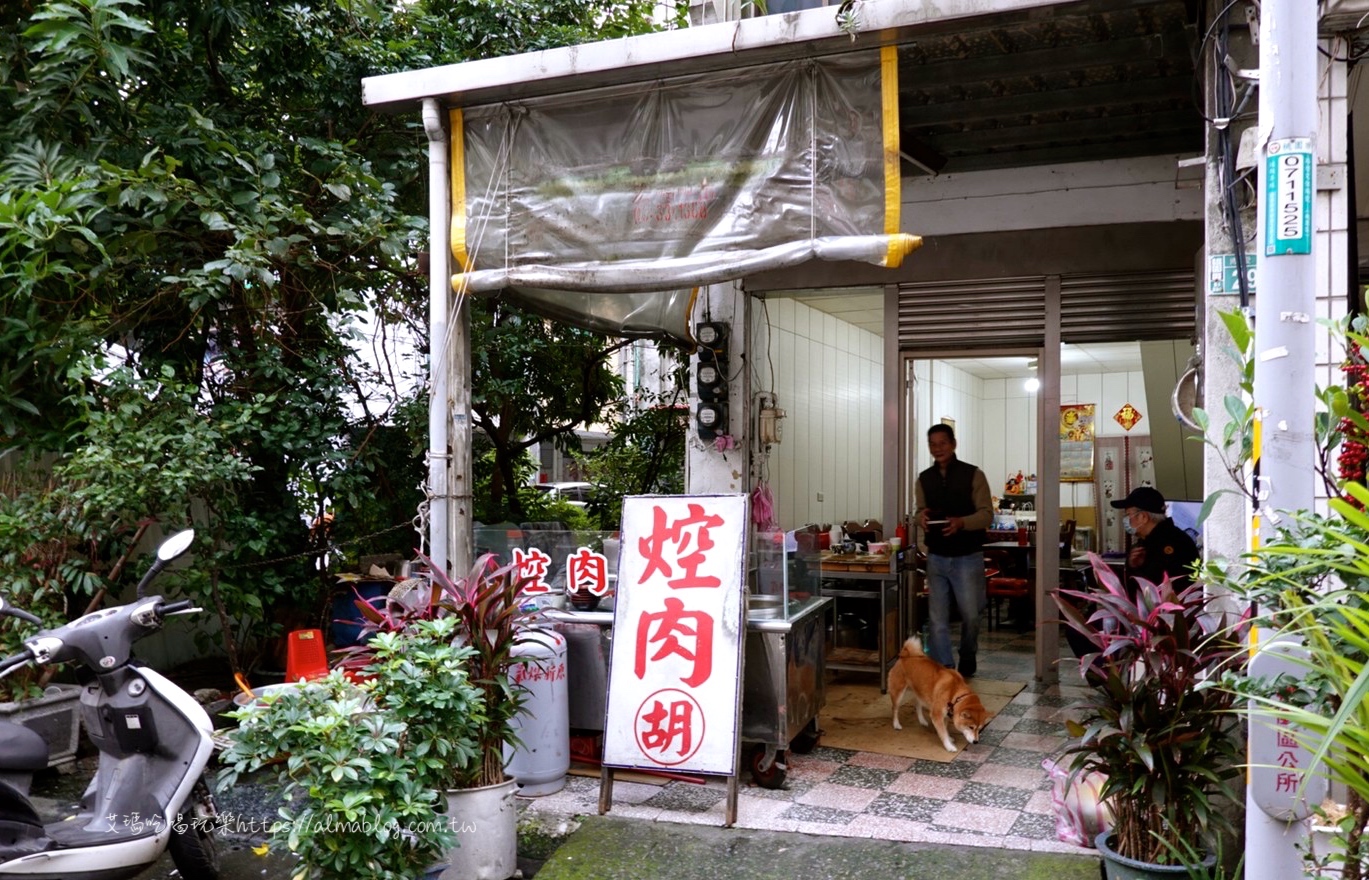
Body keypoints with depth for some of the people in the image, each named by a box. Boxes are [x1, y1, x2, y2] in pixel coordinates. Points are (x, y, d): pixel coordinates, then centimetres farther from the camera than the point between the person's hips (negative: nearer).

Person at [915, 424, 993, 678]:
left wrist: (961, 522, -27)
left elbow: (986, 514, -9)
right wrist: (922, 518, -12)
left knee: (970, 615, 8)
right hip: (936, 558, 3)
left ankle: (967, 657, 34)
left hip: (968, 557, -3)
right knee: (937, 617, 0)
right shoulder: (924, 478, 7)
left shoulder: (973, 475, -6)